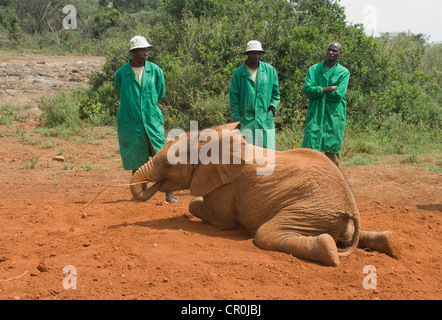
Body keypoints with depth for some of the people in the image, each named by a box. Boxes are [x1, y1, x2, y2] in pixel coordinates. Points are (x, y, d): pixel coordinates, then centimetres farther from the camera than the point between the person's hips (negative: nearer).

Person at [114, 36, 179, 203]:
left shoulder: (155, 70, 2)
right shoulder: (121, 73, 0)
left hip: (153, 120, 0)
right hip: (130, 122, 0)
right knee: (136, 160, 7)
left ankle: (169, 193, -2)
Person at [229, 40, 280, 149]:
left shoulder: (270, 70, 9)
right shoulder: (238, 73, 4)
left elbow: (276, 93, 16)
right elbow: (233, 99, 5)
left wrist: (272, 108, 0)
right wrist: (237, 120, -1)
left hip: (266, 120, 1)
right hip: (246, 121, -1)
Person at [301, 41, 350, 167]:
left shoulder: (344, 72, 6)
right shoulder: (314, 69, 11)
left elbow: (338, 94, -8)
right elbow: (307, 89, -5)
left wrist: (318, 91, -3)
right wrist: (330, 88, -9)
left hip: (334, 115, -1)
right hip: (315, 114, 1)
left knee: (332, 149, 0)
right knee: (309, 148, -7)